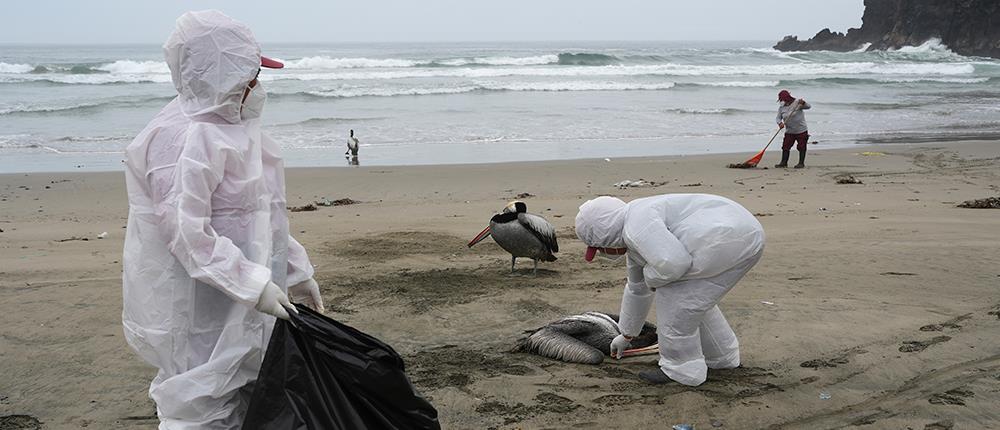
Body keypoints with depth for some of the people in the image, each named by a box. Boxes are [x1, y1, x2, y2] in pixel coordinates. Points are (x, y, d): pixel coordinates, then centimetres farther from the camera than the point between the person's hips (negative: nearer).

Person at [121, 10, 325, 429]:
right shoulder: (185, 138, -20)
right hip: (193, 311, -10)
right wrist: (254, 284, -27)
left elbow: (262, 217, 18)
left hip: (230, 308, 10)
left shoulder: (227, 126, 13)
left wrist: (296, 271, 19)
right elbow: (186, 231, -26)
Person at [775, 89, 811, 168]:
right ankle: (784, 162, 12)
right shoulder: (781, 107, 2)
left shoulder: (797, 103, -10)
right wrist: (780, 123, -20)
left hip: (801, 130, -4)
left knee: (801, 147, 2)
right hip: (789, 132, 4)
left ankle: (801, 163, 11)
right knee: (785, 147, 4)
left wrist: (803, 103, -41)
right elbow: (778, 118, 2)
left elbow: (808, 106, -19)